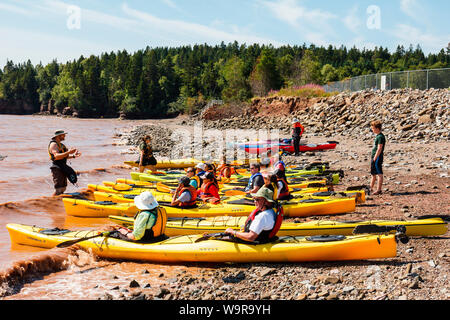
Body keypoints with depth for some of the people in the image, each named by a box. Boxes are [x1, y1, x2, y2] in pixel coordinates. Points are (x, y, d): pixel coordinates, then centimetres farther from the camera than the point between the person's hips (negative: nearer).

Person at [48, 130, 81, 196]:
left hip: (62, 168, 10)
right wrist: (68, 152, -31)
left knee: (63, 188, 14)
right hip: (57, 168, -10)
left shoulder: (60, 144, 18)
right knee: (58, 189, -12)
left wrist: (73, 156, 8)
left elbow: (64, 156, 23)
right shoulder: (53, 144, -12)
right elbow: (57, 156, -27)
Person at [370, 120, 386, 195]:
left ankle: (379, 190, -4)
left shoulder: (380, 137, -16)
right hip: (374, 157, 10)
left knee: (379, 174, -6)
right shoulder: (378, 136, 14)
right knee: (373, 174, 18)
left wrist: (375, 158, -21)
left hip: (377, 158, -10)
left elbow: (379, 149, -20)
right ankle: (371, 188, 27)